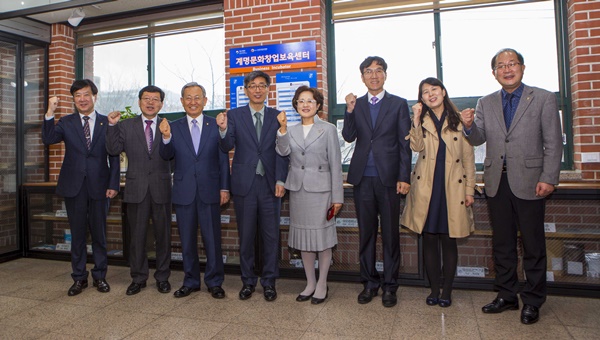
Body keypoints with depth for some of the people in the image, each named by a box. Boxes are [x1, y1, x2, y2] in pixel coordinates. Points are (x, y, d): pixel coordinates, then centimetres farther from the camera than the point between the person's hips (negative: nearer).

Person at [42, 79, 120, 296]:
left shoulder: (107, 123, 3)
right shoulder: (66, 123, 7)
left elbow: (114, 156, 2)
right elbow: (48, 139, -10)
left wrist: (113, 184, -5)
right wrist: (50, 113, -19)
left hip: (99, 186, -1)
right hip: (73, 186, 1)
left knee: (99, 233, 7)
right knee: (77, 234, 9)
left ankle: (99, 276, 21)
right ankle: (79, 278, 22)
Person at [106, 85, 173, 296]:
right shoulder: (125, 126, 7)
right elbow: (114, 150, -3)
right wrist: (112, 125, -12)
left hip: (161, 188, 0)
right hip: (136, 189, 1)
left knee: (163, 235, 8)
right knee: (136, 235, 9)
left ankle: (162, 277, 22)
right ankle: (138, 278, 23)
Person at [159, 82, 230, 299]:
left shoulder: (216, 125, 2)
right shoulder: (173, 127, 6)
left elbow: (223, 159, 2)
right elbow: (167, 157, -3)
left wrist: (224, 188, -2)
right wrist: (166, 137, -21)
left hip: (209, 191, -2)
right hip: (184, 192, 2)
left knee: (212, 239, 5)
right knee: (187, 240, 12)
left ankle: (214, 282, 20)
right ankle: (191, 281, 27)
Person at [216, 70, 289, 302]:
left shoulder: (277, 116, 6)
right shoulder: (234, 115, 4)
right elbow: (227, 147, -6)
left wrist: (280, 181, -7)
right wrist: (223, 130, -27)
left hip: (270, 185, 1)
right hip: (244, 184, 0)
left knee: (271, 236, 6)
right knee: (246, 236, 10)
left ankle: (269, 282, 22)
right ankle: (248, 281, 25)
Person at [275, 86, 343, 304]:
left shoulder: (328, 129, 0)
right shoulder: (290, 130, 10)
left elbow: (335, 164, -4)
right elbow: (283, 151, -10)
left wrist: (337, 196, -8)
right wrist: (282, 128, -22)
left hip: (320, 189, -3)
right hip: (298, 189, 4)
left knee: (323, 237, 3)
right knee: (303, 238, 11)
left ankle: (322, 285, 19)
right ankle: (310, 283, 25)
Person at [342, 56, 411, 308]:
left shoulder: (399, 104, 4)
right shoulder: (356, 105, 11)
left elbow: (405, 143, 1)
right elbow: (349, 137, 0)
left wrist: (404, 177, -6)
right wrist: (349, 111, -13)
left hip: (388, 177, -2)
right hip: (362, 178, 2)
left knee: (390, 234, 5)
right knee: (366, 233, 9)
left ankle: (389, 285, 19)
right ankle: (369, 282, 23)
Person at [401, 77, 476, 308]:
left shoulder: (458, 120, 7)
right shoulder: (421, 120, 9)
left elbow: (468, 158, 6)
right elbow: (417, 146, -10)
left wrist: (469, 189, 1)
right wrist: (416, 119, -17)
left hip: (452, 187, -1)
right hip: (426, 187, 1)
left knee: (449, 240, 5)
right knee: (429, 239, 5)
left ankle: (447, 290, 18)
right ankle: (434, 289, 19)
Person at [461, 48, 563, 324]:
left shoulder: (544, 99, 2)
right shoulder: (485, 103, 11)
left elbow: (553, 143, -2)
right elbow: (478, 139, 5)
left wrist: (549, 178, -10)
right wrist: (469, 126, -16)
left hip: (529, 182, -3)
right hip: (497, 182, 3)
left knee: (533, 245, 6)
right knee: (502, 244, 11)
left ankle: (532, 301, 20)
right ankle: (506, 296, 25)